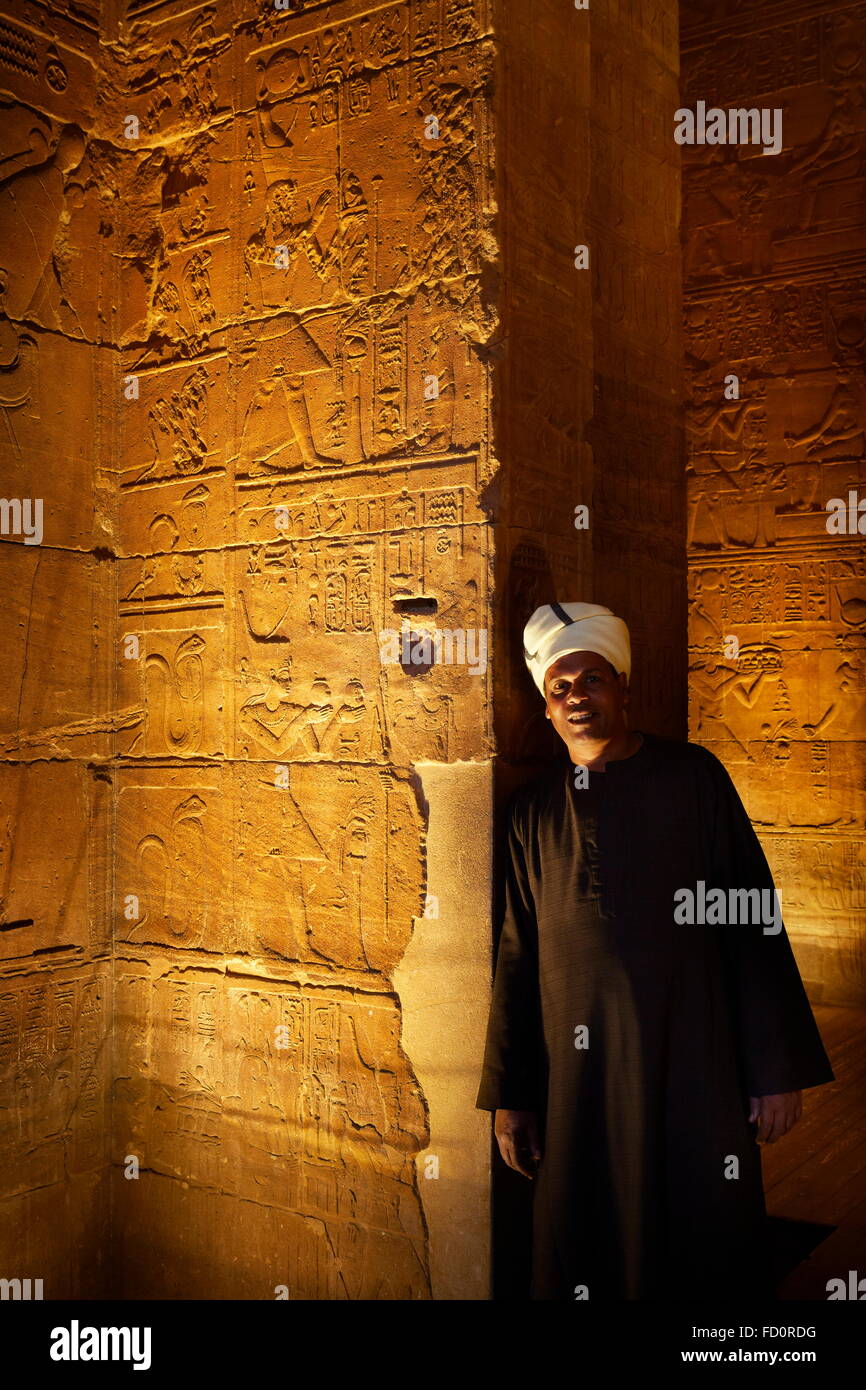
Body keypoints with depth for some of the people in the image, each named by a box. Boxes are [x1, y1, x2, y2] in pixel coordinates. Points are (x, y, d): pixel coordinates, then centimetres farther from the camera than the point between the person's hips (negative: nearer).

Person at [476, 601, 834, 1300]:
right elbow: (518, 955, 8)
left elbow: (755, 926, -1)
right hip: (577, 1077, 2)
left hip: (696, 1066, -2)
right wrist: (509, 1096, 7)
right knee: (587, 1256, 9)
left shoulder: (694, 777, 0)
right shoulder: (535, 809, 7)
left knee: (708, 1247, 7)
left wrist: (777, 1071, -4)